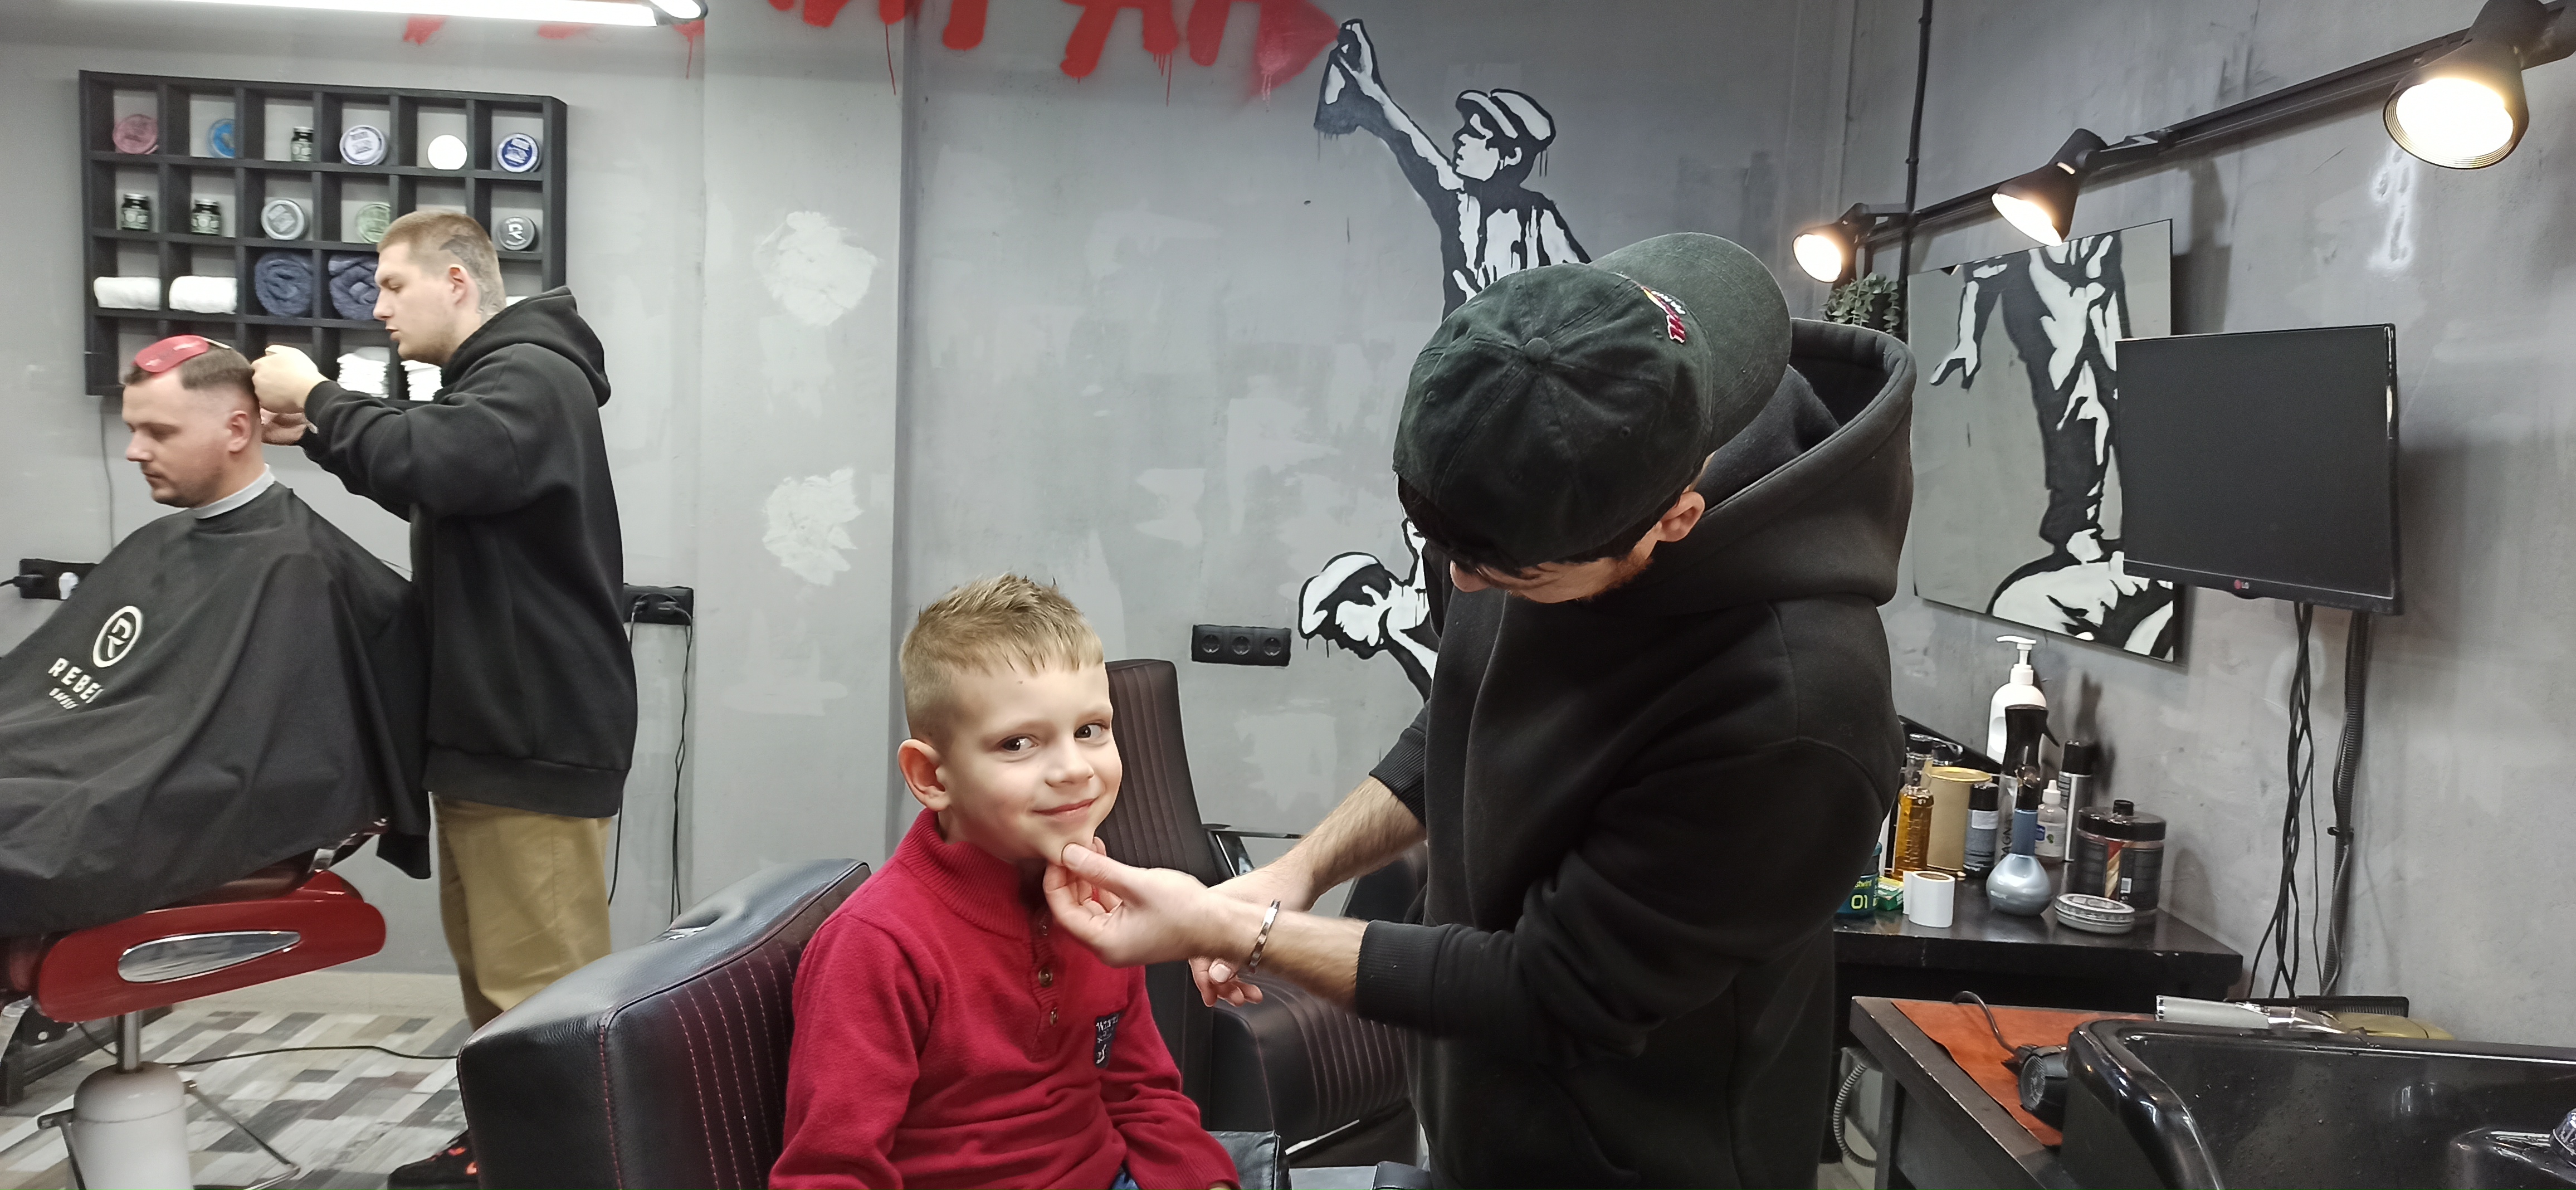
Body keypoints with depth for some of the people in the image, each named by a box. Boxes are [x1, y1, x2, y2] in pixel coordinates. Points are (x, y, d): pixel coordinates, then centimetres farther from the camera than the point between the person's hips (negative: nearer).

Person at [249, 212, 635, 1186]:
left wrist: (317, 396, -14)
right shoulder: (486, 382, 21)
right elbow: (429, 488, 26)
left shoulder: (532, 375, -13)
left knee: (541, 981, -7)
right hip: (490, 728, 11)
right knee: (491, 966, 16)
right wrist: (323, 436, 11)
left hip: (536, 735, -11)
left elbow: (439, 461, -30)